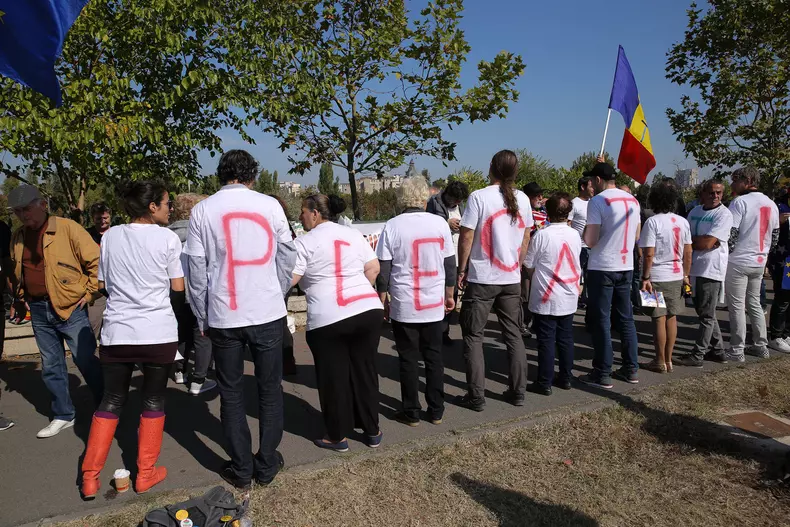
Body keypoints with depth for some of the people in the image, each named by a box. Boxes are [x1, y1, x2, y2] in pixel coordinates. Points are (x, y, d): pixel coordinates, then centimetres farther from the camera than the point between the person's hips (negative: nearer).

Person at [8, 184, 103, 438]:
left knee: (86, 361, 0)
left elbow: (96, 260, -11)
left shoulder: (67, 228, -10)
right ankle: (63, 415, 26)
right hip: (38, 311, 6)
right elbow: (14, 271, 24)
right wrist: (19, 299, 15)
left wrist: (89, 292, -9)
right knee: (51, 367, 12)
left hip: (70, 307, -6)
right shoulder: (18, 237, 10)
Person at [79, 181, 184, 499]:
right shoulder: (167, 238, -7)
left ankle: (90, 477, 17)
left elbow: (102, 285, 11)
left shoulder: (110, 236, 5)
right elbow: (178, 289, -3)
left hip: (116, 331, 4)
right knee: (153, 400, 10)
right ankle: (145, 474, 19)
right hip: (158, 332, -3)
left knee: (111, 401, 15)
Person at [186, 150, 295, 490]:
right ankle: (267, 465, 22)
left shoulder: (202, 210, -1)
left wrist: (202, 318, 7)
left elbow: (197, 271, -2)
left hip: (224, 317, 0)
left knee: (231, 394, 14)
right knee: (270, 390, 14)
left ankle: (241, 469, 20)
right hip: (268, 313, 0)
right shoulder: (270, 205, -3)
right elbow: (287, 256, 2)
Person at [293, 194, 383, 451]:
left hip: (328, 319, -5)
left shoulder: (305, 241, -3)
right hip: (369, 311, 5)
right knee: (365, 371, 16)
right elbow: (373, 268, 10)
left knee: (333, 378, 10)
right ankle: (372, 431, 27)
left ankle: (338, 436, 23)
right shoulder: (354, 234, 12)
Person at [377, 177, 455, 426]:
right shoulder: (440, 223, -1)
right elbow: (450, 263, 5)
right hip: (434, 305, 3)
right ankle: (436, 411, 21)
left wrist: (382, 300, 6)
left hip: (404, 307, -2)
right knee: (434, 357, 13)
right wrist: (449, 295, 16)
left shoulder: (392, 226, -8)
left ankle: (411, 413, 17)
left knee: (408, 360, 8)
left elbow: (383, 268, -5)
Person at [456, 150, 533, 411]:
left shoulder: (479, 197, -12)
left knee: (473, 336, 5)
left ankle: (476, 396, 7)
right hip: (512, 278, 5)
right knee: (513, 334, 14)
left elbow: (467, 236, -11)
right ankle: (518, 391, 20)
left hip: (481, 278, -5)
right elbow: (526, 238, 11)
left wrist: (461, 269, -1)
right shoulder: (522, 199, 4)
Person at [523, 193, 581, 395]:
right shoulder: (575, 235, 0)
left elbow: (529, 265, -5)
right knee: (565, 338, 14)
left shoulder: (542, 235, -15)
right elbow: (576, 265, 11)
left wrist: (535, 279, 12)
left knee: (546, 340, 1)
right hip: (569, 297, 5)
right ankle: (565, 378, 24)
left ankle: (544, 382, 8)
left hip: (546, 297, -5)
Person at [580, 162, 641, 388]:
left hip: (602, 268, -7)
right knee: (626, 318, 14)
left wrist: (586, 229, 3)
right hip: (626, 267, 7)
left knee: (601, 321, 0)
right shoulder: (633, 200, 9)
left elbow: (590, 240, -17)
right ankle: (631, 369, 22)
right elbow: (636, 236, 16)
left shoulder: (598, 201, -13)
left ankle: (602, 374, 5)